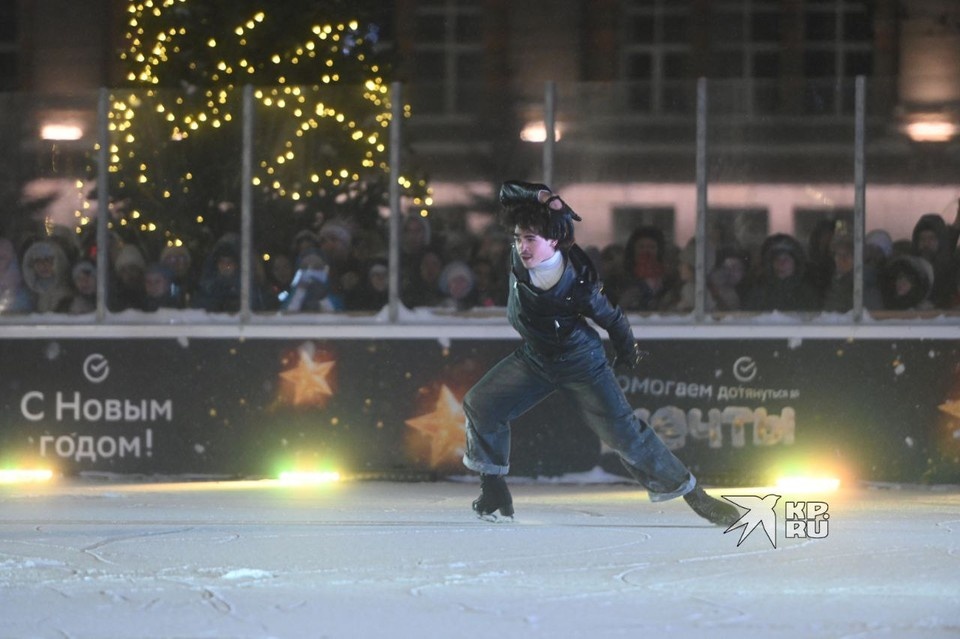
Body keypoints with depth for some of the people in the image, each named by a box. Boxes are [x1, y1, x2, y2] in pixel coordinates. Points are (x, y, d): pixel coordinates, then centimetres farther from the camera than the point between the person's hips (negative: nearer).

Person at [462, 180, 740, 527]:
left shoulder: (577, 284, -33)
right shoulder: (521, 254, -21)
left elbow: (612, 319, -15)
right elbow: (509, 192, -11)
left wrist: (630, 354, 0)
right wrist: (541, 198, -28)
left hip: (581, 364, -6)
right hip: (534, 358, 6)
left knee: (624, 432, -7)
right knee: (480, 406, -7)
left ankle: (694, 495, 4)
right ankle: (494, 493, 7)